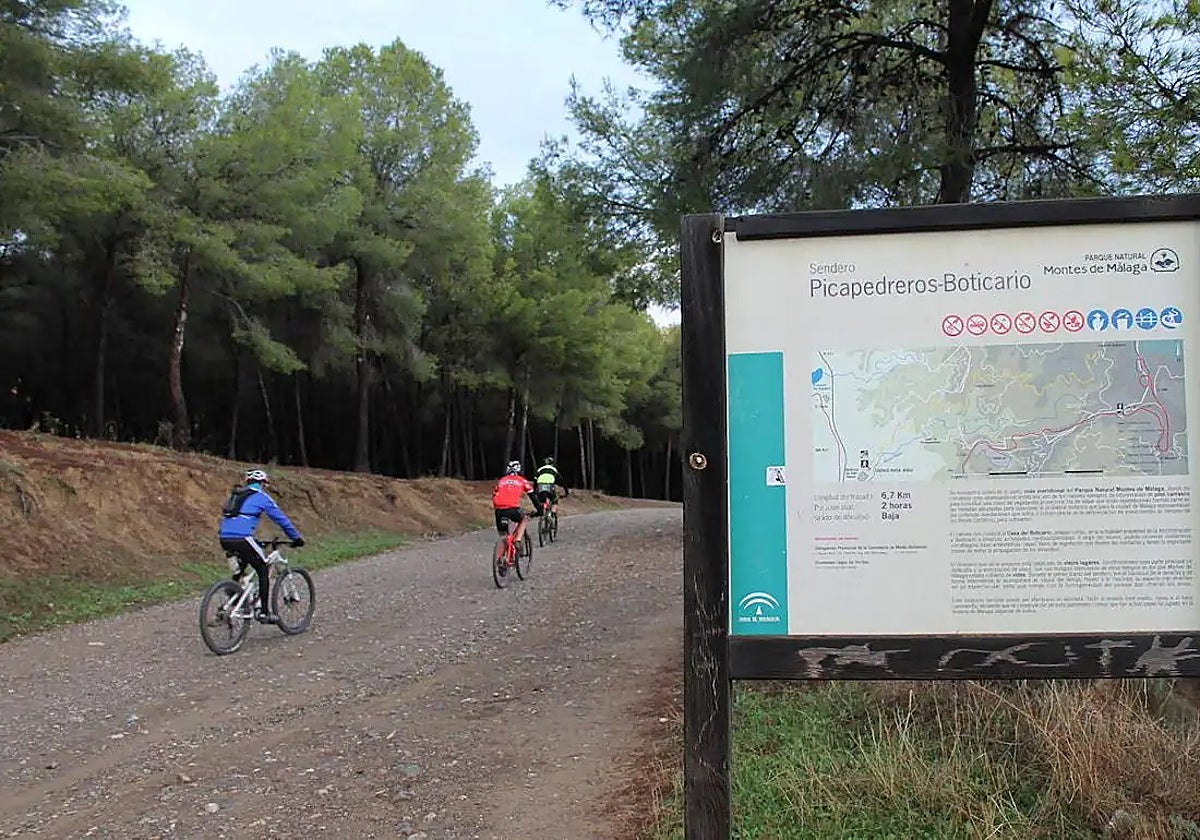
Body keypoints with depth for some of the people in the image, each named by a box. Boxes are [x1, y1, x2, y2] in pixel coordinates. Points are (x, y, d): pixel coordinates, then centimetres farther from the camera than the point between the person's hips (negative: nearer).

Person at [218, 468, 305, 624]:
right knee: (263, 571, 6)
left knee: (243, 561, 33)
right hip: (242, 539, -7)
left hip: (224, 539, 7)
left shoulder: (236, 495, 26)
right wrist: (296, 538, 19)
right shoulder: (262, 497, 7)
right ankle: (263, 612, 4)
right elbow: (281, 518, 9)